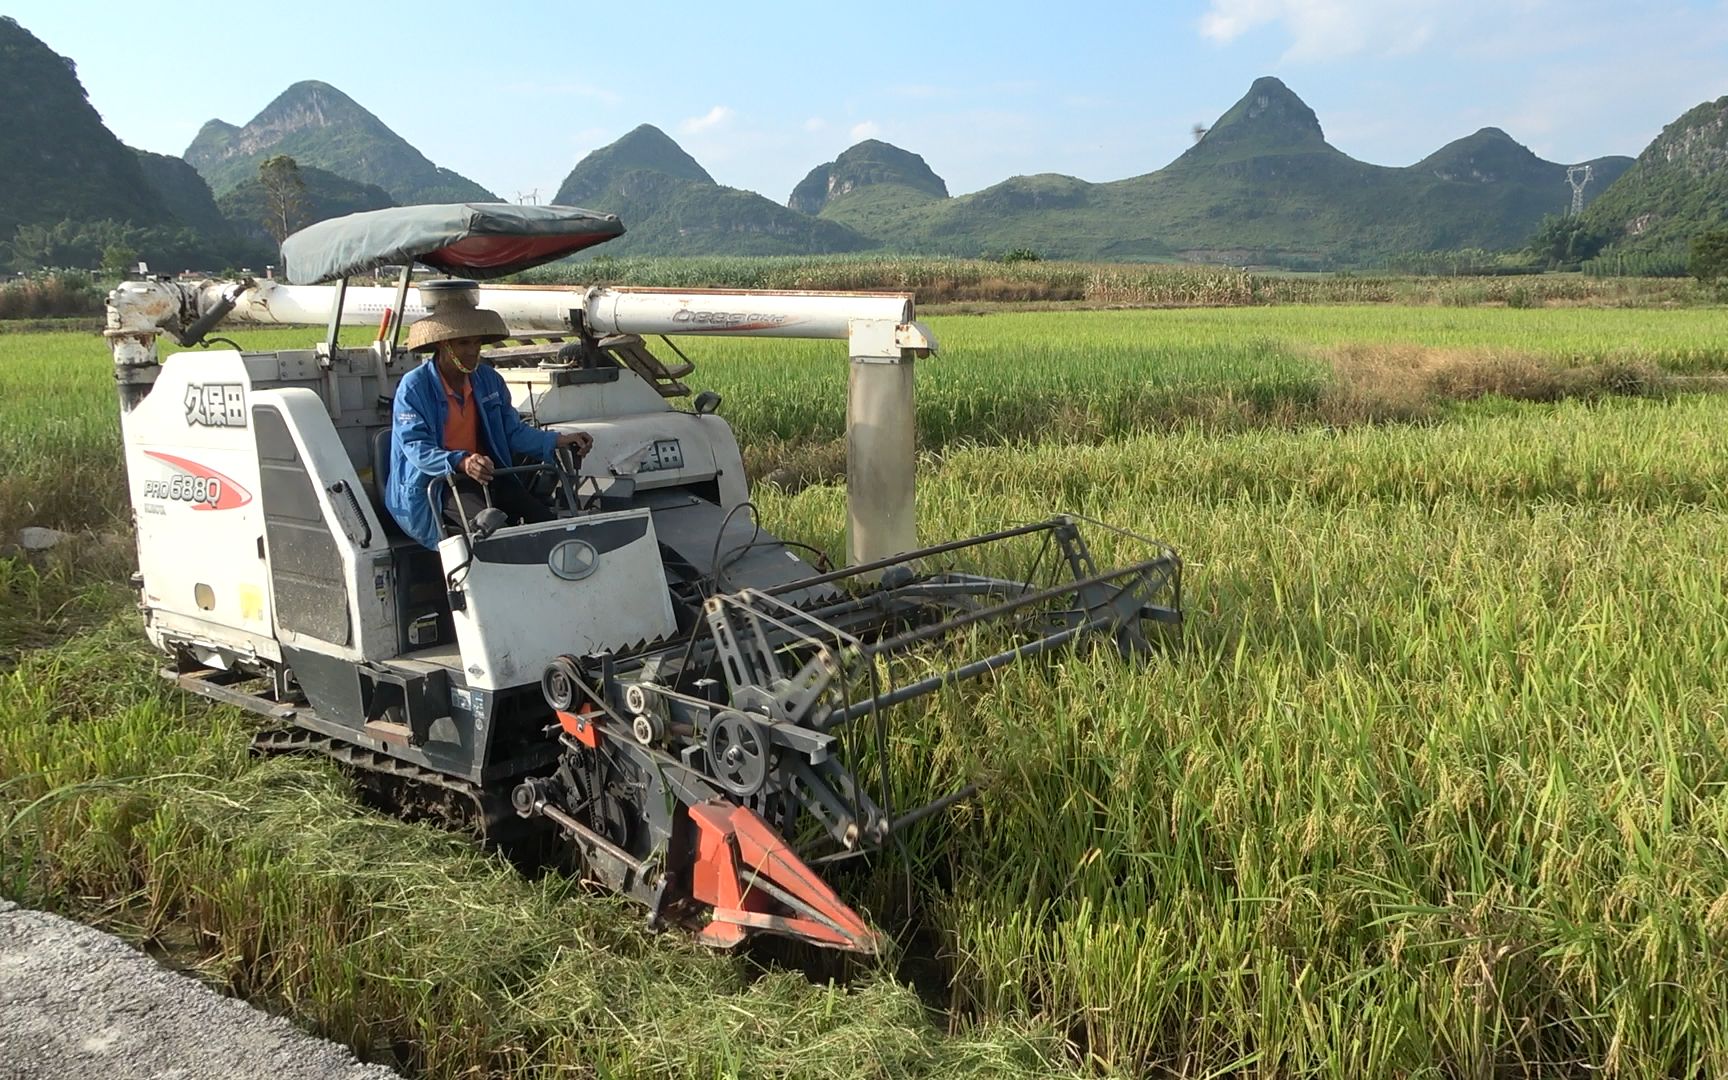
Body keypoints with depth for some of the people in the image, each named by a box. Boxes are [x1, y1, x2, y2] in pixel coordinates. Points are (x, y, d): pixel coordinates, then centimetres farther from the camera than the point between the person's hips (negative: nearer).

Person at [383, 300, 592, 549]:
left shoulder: (489, 380, 8)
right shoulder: (413, 387, -9)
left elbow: (513, 431, 10)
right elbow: (416, 447, -17)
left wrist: (558, 440, -7)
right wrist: (461, 462, -36)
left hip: (487, 474, 5)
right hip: (436, 481, -5)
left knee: (546, 522, -18)